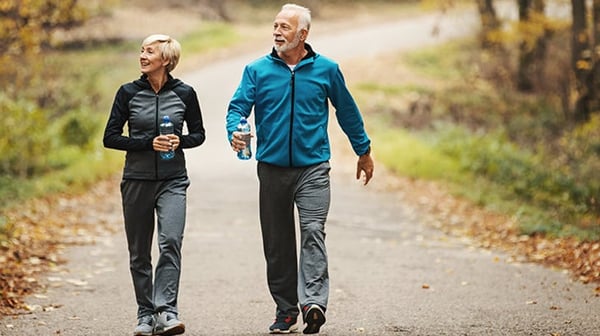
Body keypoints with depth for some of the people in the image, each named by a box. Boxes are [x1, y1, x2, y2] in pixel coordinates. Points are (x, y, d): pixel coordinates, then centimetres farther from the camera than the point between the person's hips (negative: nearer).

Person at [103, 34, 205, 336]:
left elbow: (198, 134, 11)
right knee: (139, 252, 5)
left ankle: (166, 312, -21)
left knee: (170, 242, -19)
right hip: (136, 180, 1)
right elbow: (110, 138, 0)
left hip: (173, 181, -1)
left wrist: (179, 141, -11)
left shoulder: (184, 93, 0)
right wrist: (148, 143, -13)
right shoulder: (128, 93, 0)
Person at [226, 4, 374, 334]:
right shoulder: (257, 70, 3)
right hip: (272, 168, 2)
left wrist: (364, 151, 21)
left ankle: (313, 302, -26)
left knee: (313, 231, -18)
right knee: (277, 242, 6)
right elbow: (238, 106, -4)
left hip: (313, 167, -2)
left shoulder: (326, 69, 3)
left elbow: (347, 111, 14)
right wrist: (234, 132, -26)